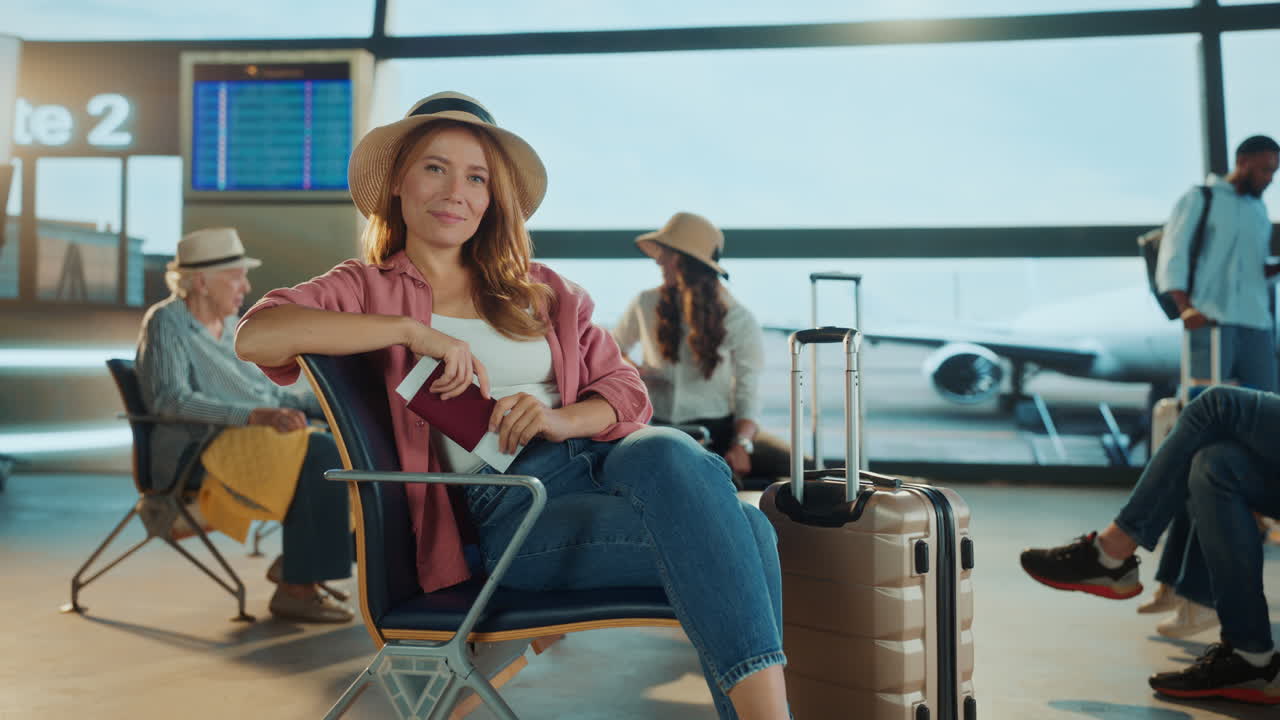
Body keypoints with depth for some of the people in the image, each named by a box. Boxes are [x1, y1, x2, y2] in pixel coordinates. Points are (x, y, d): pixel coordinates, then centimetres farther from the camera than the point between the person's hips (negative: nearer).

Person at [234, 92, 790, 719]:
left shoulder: (543, 291, 25)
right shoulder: (369, 289, 12)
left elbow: (626, 391, 17)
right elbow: (255, 337, -7)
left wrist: (557, 420, -6)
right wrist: (411, 330, -13)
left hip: (606, 455, 4)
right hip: (507, 506, -4)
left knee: (675, 457, -35)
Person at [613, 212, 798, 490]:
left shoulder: (740, 321, -2)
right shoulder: (646, 305, 5)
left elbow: (748, 397, -4)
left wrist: (741, 444, -23)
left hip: (716, 429, -2)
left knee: (792, 466, -27)